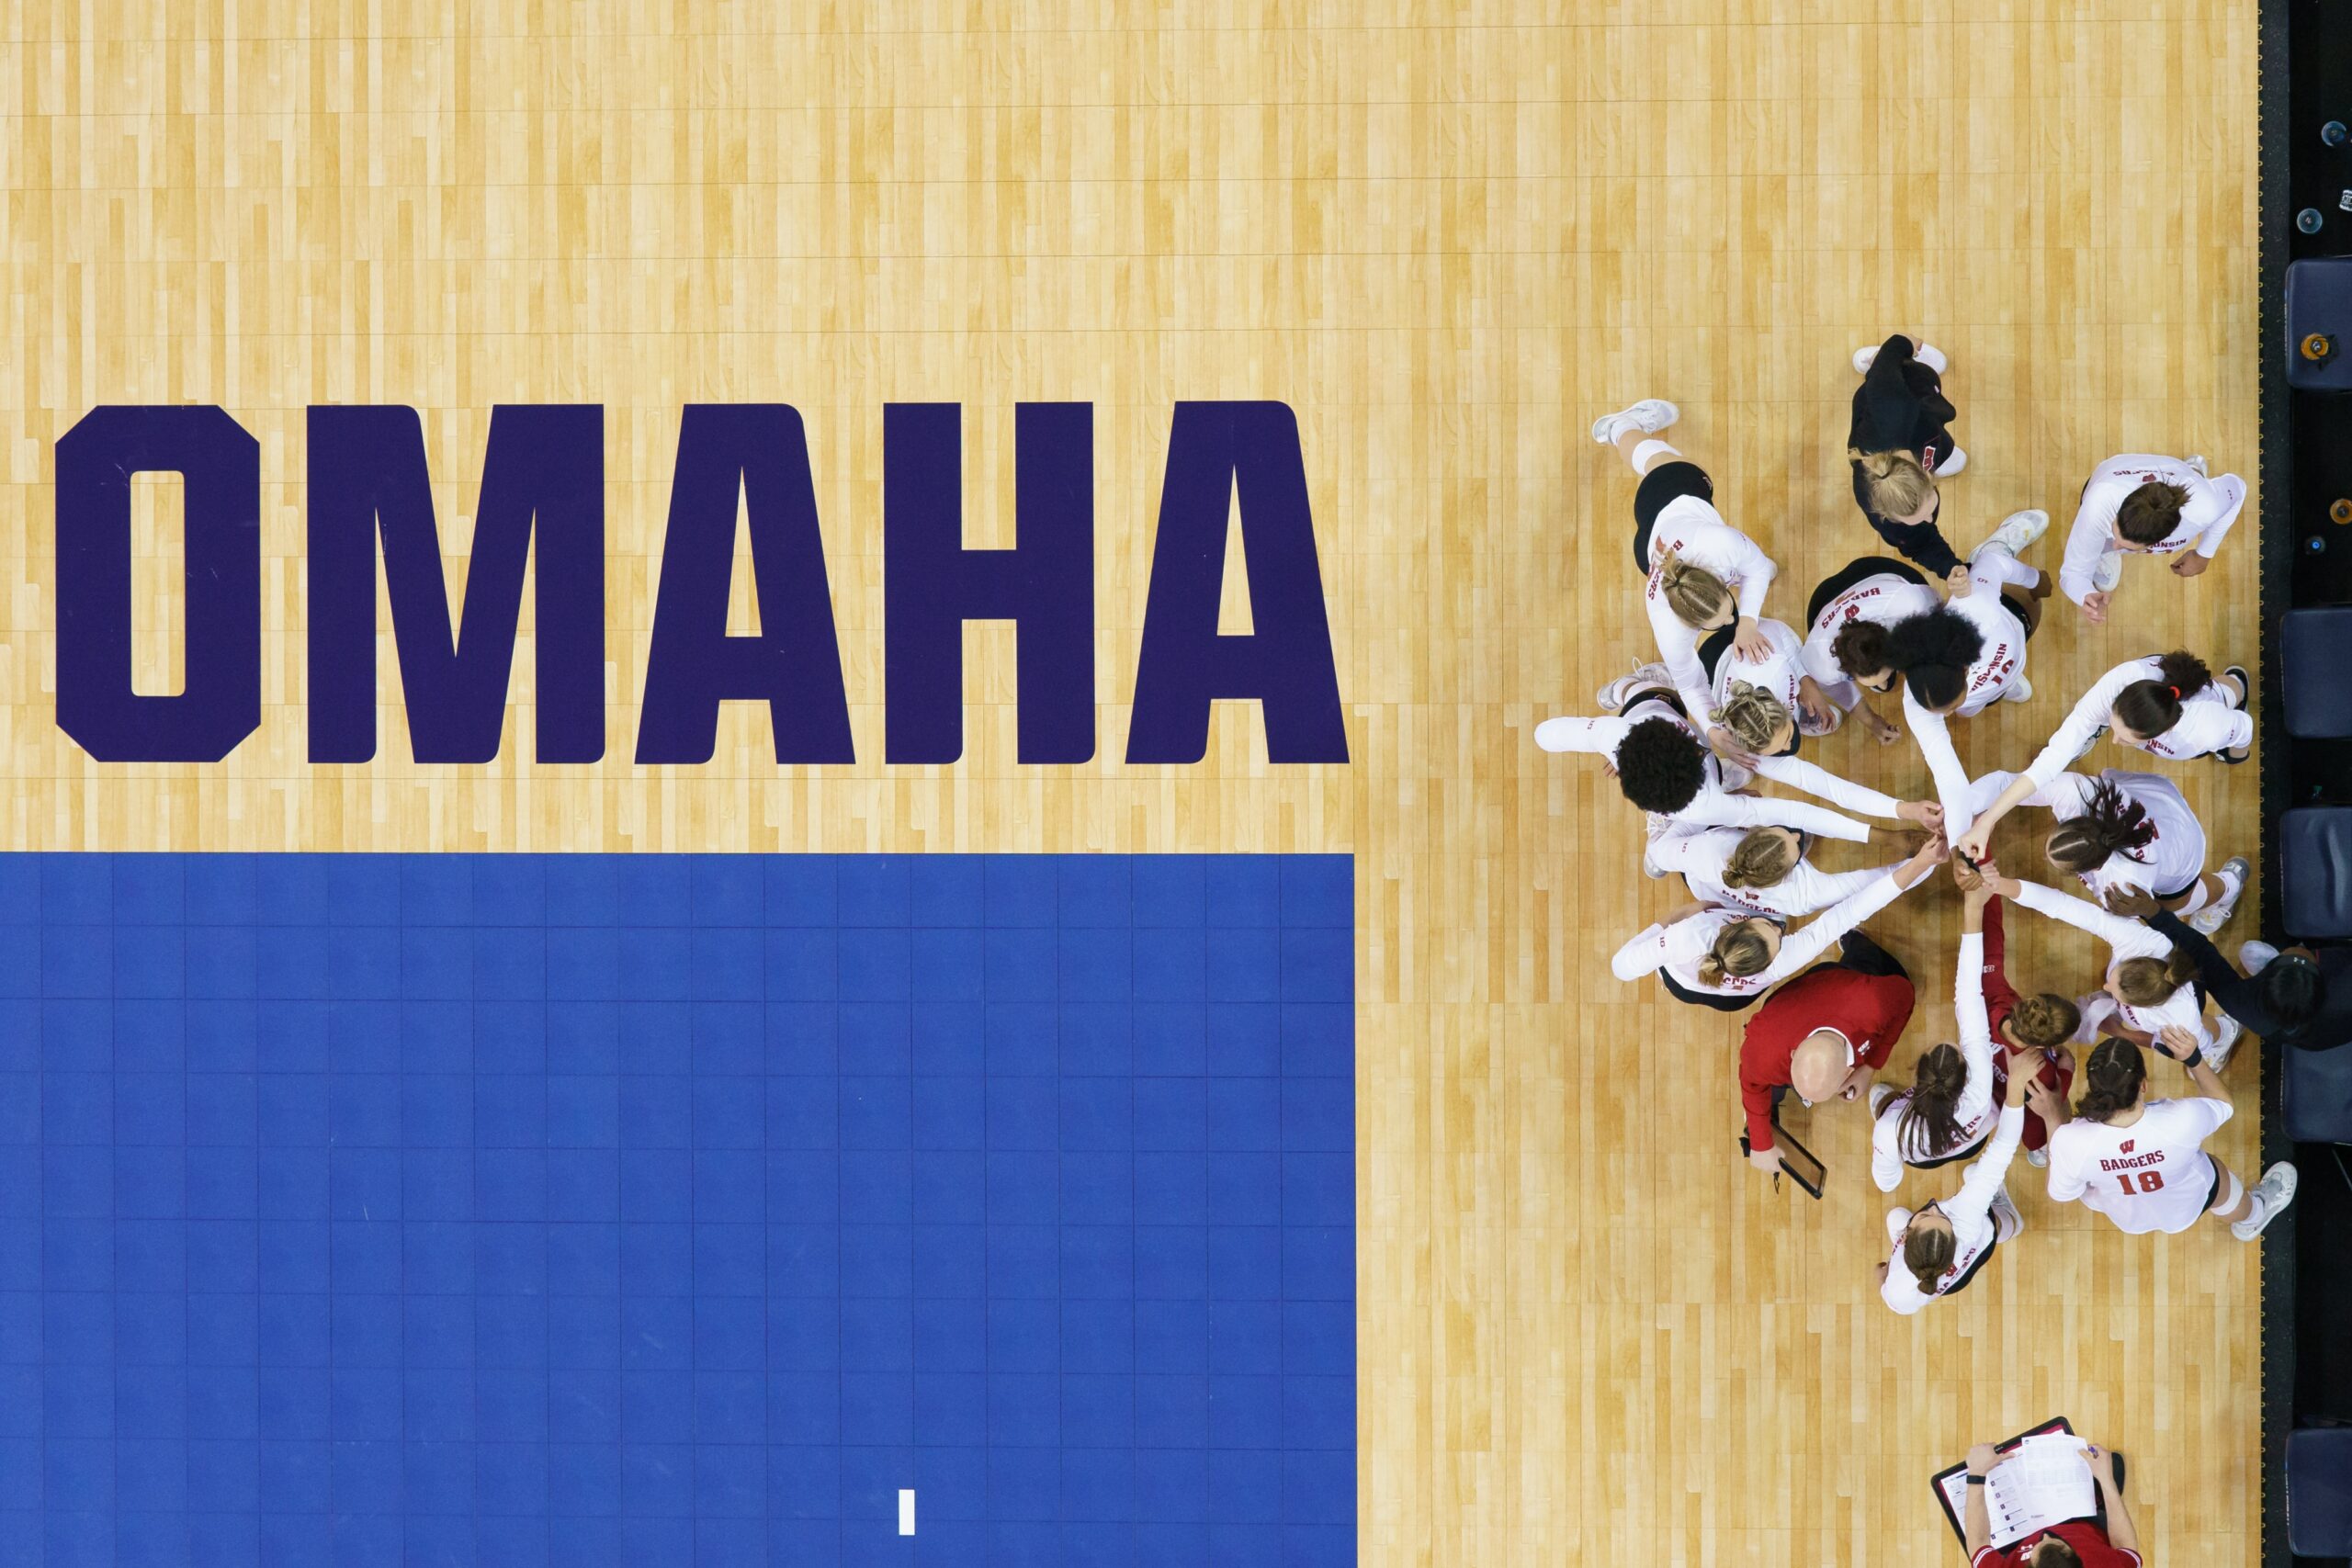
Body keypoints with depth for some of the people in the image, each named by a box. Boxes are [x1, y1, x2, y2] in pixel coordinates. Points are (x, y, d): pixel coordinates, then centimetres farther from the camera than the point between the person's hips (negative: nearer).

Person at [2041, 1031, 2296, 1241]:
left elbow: (2060, 1196, -18)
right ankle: (2249, 1217, 68)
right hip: (2188, 1205, 0)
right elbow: (2224, 1104, -16)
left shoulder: (2071, 1142, -42)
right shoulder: (2183, 1120, -43)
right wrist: (2193, 1058, -24)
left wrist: (2054, 1120, -18)